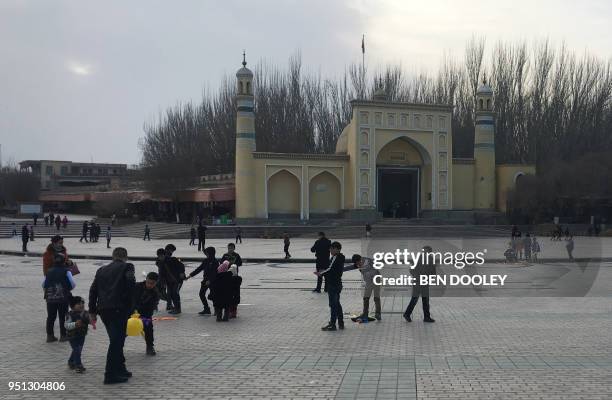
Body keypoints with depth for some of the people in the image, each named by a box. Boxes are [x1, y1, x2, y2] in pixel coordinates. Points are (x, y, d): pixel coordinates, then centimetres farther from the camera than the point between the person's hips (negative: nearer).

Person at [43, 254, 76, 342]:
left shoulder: (48, 272, 9)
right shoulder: (66, 271, -3)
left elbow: (43, 285, 10)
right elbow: (73, 285, -6)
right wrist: (68, 289, 14)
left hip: (50, 298, 3)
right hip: (63, 298, -3)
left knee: (50, 317, 11)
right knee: (63, 317, 5)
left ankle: (49, 336, 14)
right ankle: (63, 335, 8)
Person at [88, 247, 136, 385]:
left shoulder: (101, 270, 20)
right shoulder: (127, 267, 3)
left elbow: (93, 290, 16)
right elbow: (131, 283, -15)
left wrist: (92, 311, 19)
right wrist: (131, 303, -6)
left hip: (103, 310, 6)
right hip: (119, 308, -6)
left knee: (116, 340, 18)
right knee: (117, 341, -4)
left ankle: (120, 369, 26)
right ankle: (111, 375, -4)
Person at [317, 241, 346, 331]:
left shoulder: (335, 257, -16)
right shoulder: (340, 258, 13)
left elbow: (330, 269, -19)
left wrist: (321, 273, -7)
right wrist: (323, 272, 10)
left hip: (333, 285, -10)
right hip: (337, 284, 10)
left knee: (333, 305, -4)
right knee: (337, 304, 17)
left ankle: (332, 324, 0)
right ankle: (341, 323, 22)